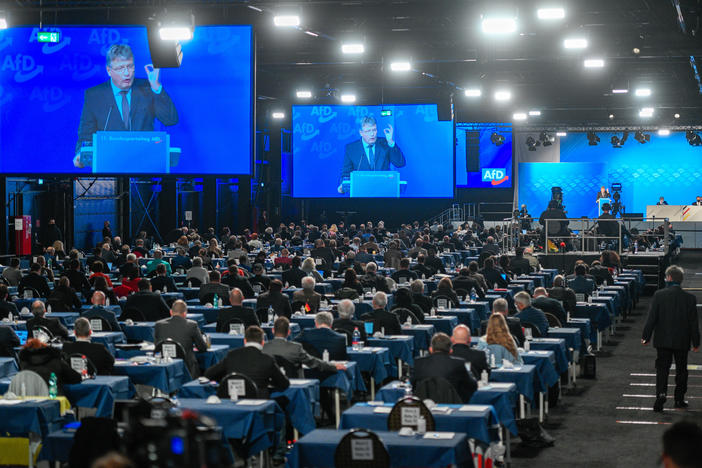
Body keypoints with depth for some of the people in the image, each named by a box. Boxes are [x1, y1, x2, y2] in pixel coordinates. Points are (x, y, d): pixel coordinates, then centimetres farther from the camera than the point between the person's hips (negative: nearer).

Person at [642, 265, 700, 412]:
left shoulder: (659, 295, -9)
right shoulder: (689, 298, -6)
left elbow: (652, 318, -9)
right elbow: (694, 323, -2)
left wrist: (646, 336, 0)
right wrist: (695, 342, 6)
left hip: (663, 340, -1)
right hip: (682, 341, 1)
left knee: (662, 368, 4)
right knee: (681, 369, 14)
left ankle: (661, 393, -17)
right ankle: (679, 399, 18)